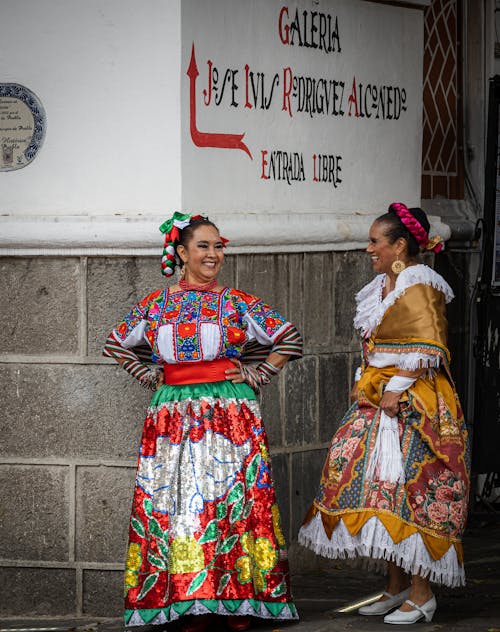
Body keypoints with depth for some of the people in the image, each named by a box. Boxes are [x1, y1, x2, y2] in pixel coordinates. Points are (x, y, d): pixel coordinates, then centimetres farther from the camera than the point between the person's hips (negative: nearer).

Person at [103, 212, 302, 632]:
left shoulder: (237, 303, 3)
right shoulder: (157, 304, 8)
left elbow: (290, 339, 7)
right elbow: (117, 345, 22)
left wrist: (255, 377, 2)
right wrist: (152, 376, 12)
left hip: (232, 417, -2)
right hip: (173, 418, 2)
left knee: (233, 499, -6)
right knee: (178, 500, -3)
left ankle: (239, 597, -3)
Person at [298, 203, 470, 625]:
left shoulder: (419, 287, -12)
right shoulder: (383, 286, 16)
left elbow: (425, 351, -19)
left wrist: (396, 391, -20)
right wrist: (368, 387, 14)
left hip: (413, 403, -10)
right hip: (378, 399, 10)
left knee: (410, 490, -11)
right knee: (381, 490, 8)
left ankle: (422, 594, -6)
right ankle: (397, 586, 16)